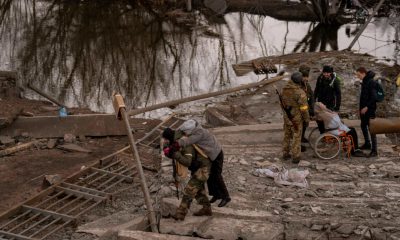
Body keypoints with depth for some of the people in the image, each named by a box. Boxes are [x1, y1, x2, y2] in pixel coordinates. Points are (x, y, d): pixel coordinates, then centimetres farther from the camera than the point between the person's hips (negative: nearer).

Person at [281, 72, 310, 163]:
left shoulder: (284, 89, -5)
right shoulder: (300, 93, -24)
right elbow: (304, 108, -19)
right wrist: (306, 119, -7)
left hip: (286, 117, 6)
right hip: (296, 118, -6)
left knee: (287, 135, 20)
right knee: (296, 137, 7)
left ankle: (286, 154, 30)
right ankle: (295, 157, 13)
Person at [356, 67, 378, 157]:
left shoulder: (371, 82, -18)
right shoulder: (364, 82, 11)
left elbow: (373, 97, -22)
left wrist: (367, 107, -22)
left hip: (370, 109, -10)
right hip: (364, 108, 10)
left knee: (371, 128, -8)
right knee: (363, 126, 19)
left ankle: (374, 150, -6)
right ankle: (367, 144, 35)